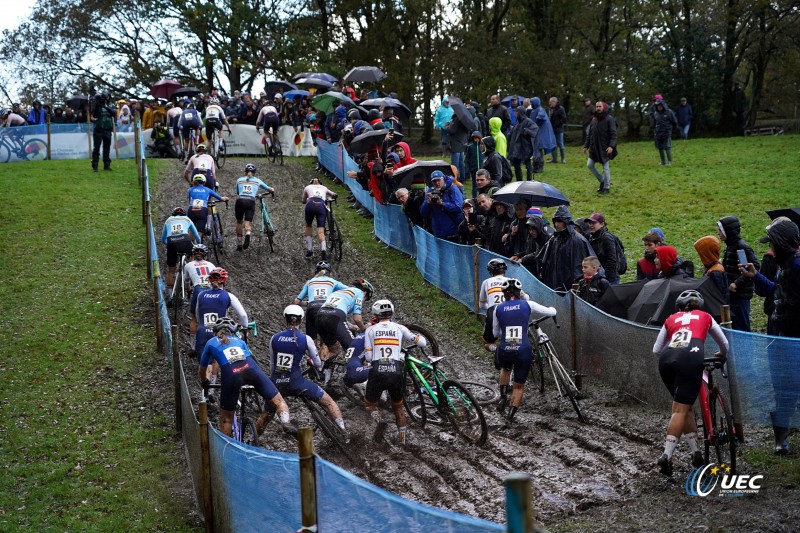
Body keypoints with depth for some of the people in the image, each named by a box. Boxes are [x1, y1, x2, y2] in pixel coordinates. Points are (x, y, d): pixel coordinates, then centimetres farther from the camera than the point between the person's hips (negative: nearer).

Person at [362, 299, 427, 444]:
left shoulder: (370, 330, 9)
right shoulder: (400, 328, 10)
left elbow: (368, 357, 3)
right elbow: (423, 343, 11)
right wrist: (420, 337, 32)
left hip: (377, 373, -1)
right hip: (396, 372, 1)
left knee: (370, 403, 22)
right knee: (398, 406, 26)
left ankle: (380, 421, -7)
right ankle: (402, 437, 18)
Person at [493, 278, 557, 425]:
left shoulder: (499, 308, 6)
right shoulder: (527, 305, 1)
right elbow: (552, 312, 11)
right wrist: (552, 308, 34)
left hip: (504, 351, 2)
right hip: (523, 351, -1)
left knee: (506, 368, 37)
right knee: (518, 386, 18)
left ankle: (503, 397, 22)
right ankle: (510, 417, 13)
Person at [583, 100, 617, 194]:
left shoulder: (609, 119, -8)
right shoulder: (594, 120, 11)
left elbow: (613, 134, -13)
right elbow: (589, 134, 17)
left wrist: (611, 146, -24)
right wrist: (586, 145, 12)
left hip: (605, 148, -6)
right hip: (594, 148, 6)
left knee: (605, 167, -1)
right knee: (590, 165, 4)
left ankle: (606, 187, 10)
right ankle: (602, 180, 21)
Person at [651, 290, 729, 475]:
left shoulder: (671, 318, 31)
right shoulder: (705, 317, 30)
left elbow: (656, 350, 29)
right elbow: (724, 344, 40)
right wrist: (722, 356, 62)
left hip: (667, 359, 2)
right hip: (691, 357, -2)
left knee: (684, 405, 18)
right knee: (681, 409, -1)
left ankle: (695, 453, 19)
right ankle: (667, 455, -13)